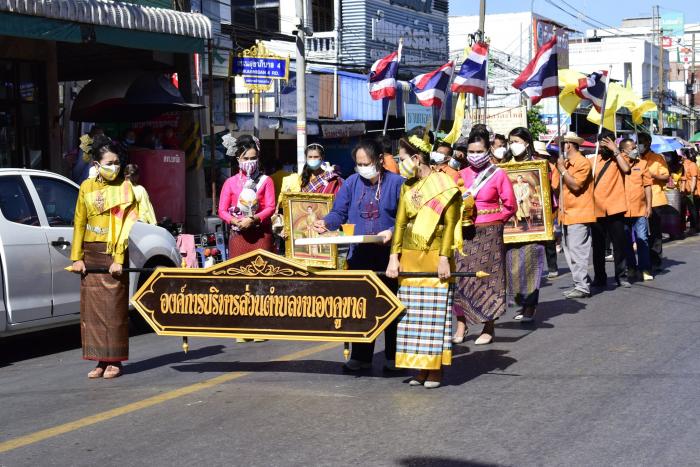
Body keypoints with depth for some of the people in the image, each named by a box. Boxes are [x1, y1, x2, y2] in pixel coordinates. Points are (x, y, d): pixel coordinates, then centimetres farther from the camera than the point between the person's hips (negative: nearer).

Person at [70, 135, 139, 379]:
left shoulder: (124, 187, 0)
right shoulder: (87, 187, 9)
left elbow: (124, 224, -6)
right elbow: (79, 222, 9)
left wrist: (118, 259, -14)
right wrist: (77, 257, 2)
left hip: (113, 252, -4)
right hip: (90, 253, 4)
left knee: (114, 307, -4)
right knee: (92, 308, 3)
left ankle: (114, 361, 2)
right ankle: (101, 361, 10)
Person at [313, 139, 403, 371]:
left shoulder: (396, 182, -4)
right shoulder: (352, 183, 5)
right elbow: (339, 212, 3)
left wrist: (392, 232, -25)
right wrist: (326, 223, -17)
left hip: (388, 254, -3)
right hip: (359, 255, 3)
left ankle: (393, 356, 19)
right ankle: (361, 356, 16)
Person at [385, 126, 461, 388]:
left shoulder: (443, 184, -5)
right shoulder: (407, 186, 12)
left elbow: (449, 224, -9)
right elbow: (400, 223, 9)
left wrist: (444, 258, -16)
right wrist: (394, 256, 0)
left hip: (434, 256, -6)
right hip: (409, 256, 6)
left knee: (435, 312, -2)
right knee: (413, 312, 5)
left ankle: (436, 370, 5)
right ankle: (421, 368, 12)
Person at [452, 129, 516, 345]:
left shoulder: (498, 174, -3)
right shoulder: (462, 175, 8)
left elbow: (510, 206, -1)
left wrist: (492, 221, -2)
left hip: (489, 234, -3)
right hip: (464, 234, 3)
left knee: (487, 277, 1)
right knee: (461, 277, -1)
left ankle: (489, 327, 10)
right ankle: (461, 326, 7)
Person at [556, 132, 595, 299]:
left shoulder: (582, 163, -8)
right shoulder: (566, 163, 16)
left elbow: (576, 185, -16)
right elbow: (558, 186, 17)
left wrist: (562, 169, -11)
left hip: (579, 215, -9)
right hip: (567, 214, 9)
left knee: (577, 252, -9)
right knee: (569, 251, 9)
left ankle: (582, 287, -5)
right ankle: (580, 284, 14)